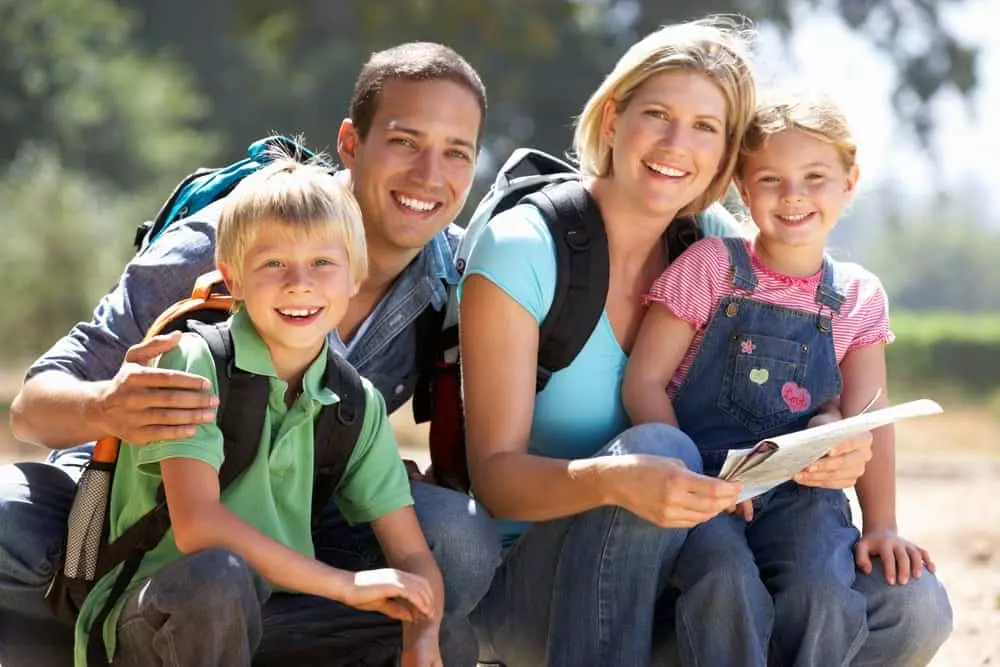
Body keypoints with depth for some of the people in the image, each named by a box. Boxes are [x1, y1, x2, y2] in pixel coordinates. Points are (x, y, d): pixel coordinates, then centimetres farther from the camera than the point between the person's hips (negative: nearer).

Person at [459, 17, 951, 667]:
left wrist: (839, 434, -20)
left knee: (915, 609, -13)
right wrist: (614, 481, -39)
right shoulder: (521, 252, -13)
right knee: (657, 444, -34)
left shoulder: (714, 247, 3)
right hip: (525, 584, -5)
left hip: (663, 591, 5)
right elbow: (494, 475, -18)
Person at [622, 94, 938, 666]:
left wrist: (882, 524, -8)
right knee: (728, 584, -33)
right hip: (700, 475, -2)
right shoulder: (710, 266, 1)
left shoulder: (859, 297, 9)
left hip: (800, 491, 2)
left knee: (823, 593, -29)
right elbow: (643, 382, -3)